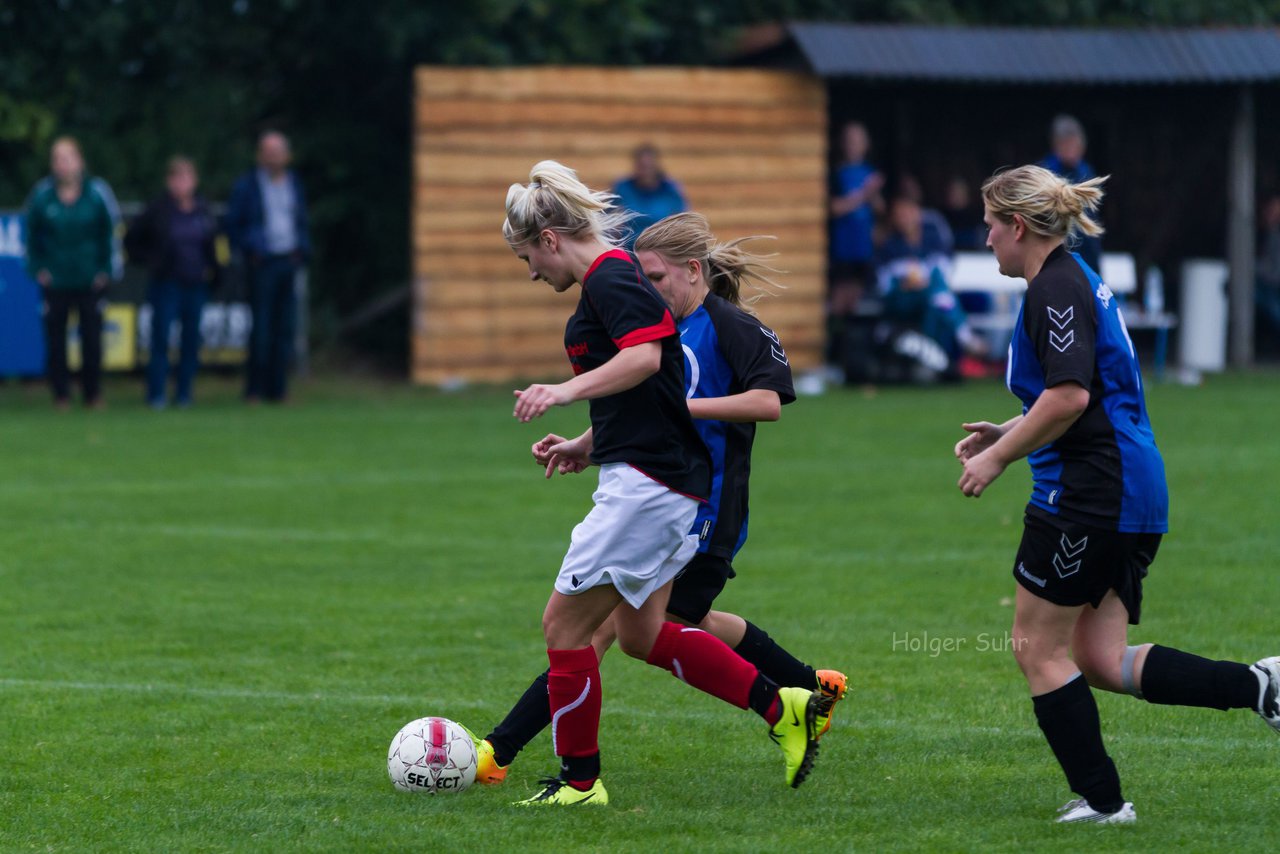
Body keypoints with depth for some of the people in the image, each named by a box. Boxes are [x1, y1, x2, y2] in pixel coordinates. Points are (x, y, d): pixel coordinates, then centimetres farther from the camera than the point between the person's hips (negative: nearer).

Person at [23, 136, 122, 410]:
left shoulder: (97, 192, -5)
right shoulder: (42, 196, -3)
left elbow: (109, 233, 4)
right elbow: (32, 236, 7)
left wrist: (106, 270, 0)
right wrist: (38, 269, 0)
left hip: (91, 281, 0)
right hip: (55, 282, 0)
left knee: (92, 338, 3)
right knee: (55, 339, 1)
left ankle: (93, 393, 15)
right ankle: (61, 394, 10)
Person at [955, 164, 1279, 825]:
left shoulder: (1055, 289, -14)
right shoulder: (1076, 280, 18)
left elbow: (1070, 396, -25)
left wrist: (998, 458, -16)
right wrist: (1008, 432, 22)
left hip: (1089, 493, -10)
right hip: (1132, 498, 10)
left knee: (1038, 647, 1)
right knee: (1101, 660, 6)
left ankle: (1100, 800, 3)